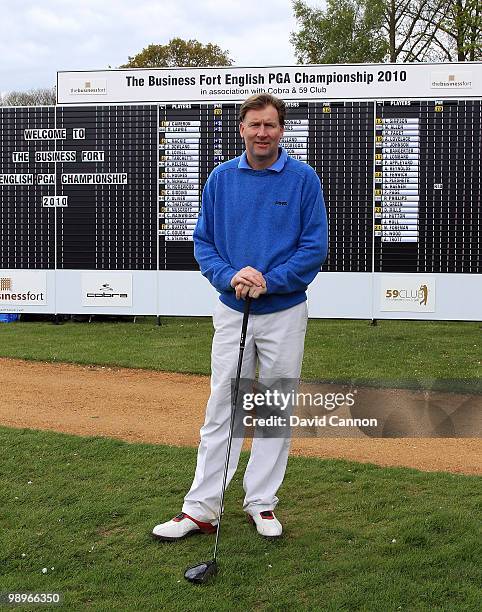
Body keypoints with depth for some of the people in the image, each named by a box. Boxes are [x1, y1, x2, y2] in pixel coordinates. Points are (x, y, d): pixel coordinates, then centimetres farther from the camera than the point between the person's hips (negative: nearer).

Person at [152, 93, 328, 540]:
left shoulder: (303, 178, -4)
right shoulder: (221, 178, 3)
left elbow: (315, 246, -7)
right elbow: (203, 241, 5)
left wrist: (268, 281, -17)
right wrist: (230, 276, -14)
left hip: (285, 311, -1)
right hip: (232, 311, 1)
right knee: (221, 410, 3)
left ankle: (261, 502, 21)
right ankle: (200, 509, 8)